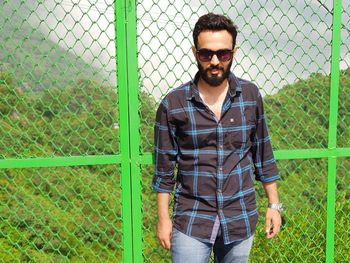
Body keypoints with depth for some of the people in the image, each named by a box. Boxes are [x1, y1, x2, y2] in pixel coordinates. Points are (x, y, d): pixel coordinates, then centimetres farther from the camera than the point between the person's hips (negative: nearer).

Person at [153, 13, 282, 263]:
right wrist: (163, 218, 0)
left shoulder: (250, 95, -2)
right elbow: (165, 166, -2)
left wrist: (274, 204, 6)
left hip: (241, 218, 2)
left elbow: (263, 153, 5)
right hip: (191, 220, -2)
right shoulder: (172, 104, -8)